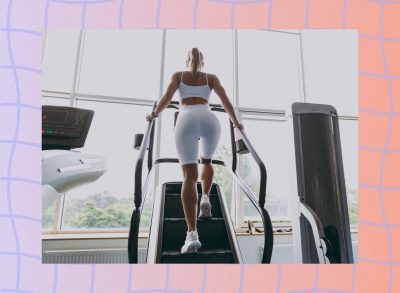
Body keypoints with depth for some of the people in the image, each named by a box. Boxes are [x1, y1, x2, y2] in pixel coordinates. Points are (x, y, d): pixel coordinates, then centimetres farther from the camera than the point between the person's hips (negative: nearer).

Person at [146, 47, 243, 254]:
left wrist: (153, 115, 28)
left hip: (186, 120, -1)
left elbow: (166, 99, 12)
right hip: (210, 119, 2)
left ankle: (192, 234, -17)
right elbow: (226, 101, 18)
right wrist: (236, 123, 30)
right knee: (206, 160, 30)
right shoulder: (211, 77, 27)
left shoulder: (178, 75, 26)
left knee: (189, 176, -7)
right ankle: (205, 199, 10)